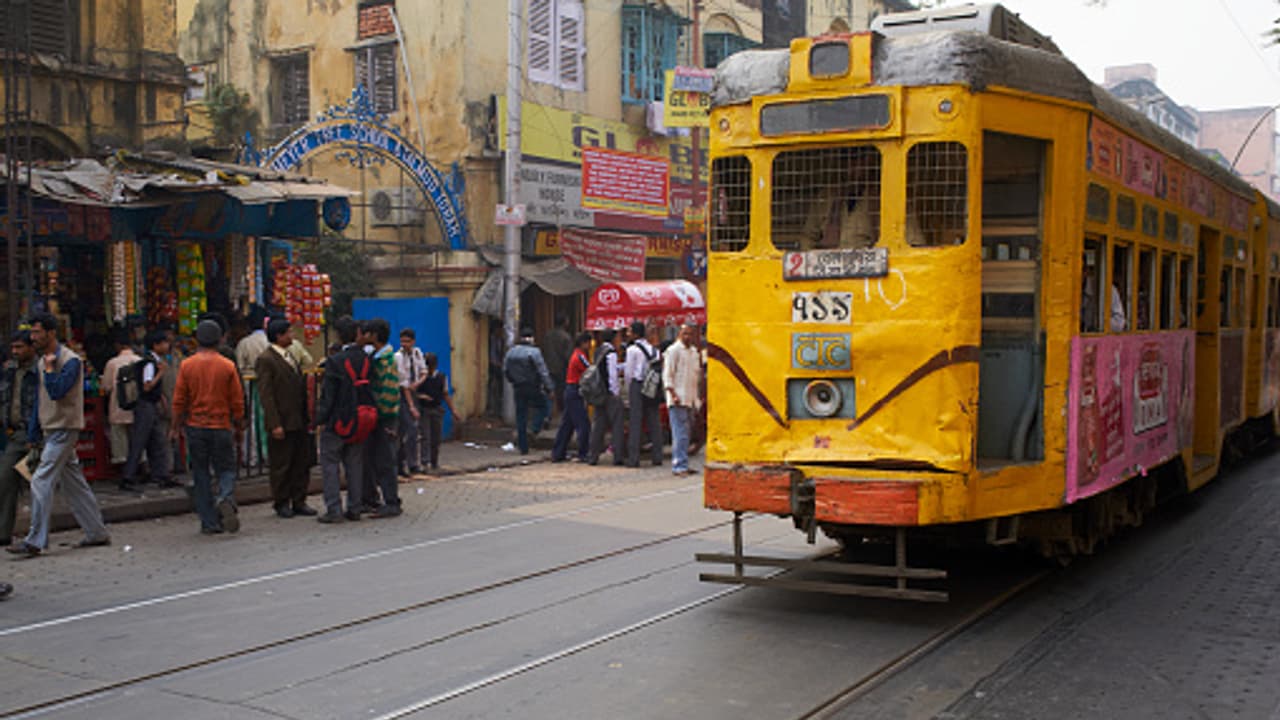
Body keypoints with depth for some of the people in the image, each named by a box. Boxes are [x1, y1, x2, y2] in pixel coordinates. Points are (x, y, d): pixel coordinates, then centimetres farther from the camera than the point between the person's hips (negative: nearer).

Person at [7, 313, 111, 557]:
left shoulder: (70, 361, -13)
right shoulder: (42, 361, 15)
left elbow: (57, 391, -25)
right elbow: (40, 398, 19)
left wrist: (49, 367, -13)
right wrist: (33, 433, 17)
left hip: (64, 429, -9)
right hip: (51, 430, 9)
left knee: (41, 481, -12)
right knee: (74, 484, 11)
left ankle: (35, 541, -10)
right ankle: (97, 533, 17)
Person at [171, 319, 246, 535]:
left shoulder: (187, 365, -2)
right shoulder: (228, 366, -3)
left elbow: (179, 400, 1)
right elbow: (237, 401, 1)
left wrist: (176, 426, 12)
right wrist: (239, 428, 12)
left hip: (195, 427, 1)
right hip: (221, 427, -1)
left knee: (201, 475, 8)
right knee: (226, 469, 9)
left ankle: (210, 523, 7)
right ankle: (226, 499, -23)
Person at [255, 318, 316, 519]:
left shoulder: (291, 356, 16)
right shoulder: (265, 360, -10)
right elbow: (265, 395, -14)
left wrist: (307, 418, 13)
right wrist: (275, 424, -19)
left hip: (300, 422, 8)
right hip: (282, 423, -8)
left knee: (302, 463, 9)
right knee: (281, 466, 3)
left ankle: (299, 501, 18)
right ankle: (281, 503, 14)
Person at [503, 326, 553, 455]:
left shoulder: (511, 352, 5)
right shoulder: (534, 352, -13)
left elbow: (505, 371, 11)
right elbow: (543, 372, -16)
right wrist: (549, 387, -11)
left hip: (518, 389, 5)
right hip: (533, 388, -5)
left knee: (521, 416, 9)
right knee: (542, 407, 18)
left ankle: (523, 447, 10)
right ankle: (534, 429, -4)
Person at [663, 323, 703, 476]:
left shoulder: (695, 351, 17)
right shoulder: (673, 350, -5)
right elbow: (667, 375, -9)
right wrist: (673, 394, -17)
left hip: (690, 399, 8)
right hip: (678, 400, -7)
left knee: (685, 434, 9)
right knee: (680, 434, -10)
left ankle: (682, 465, 14)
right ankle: (679, 466, -10)